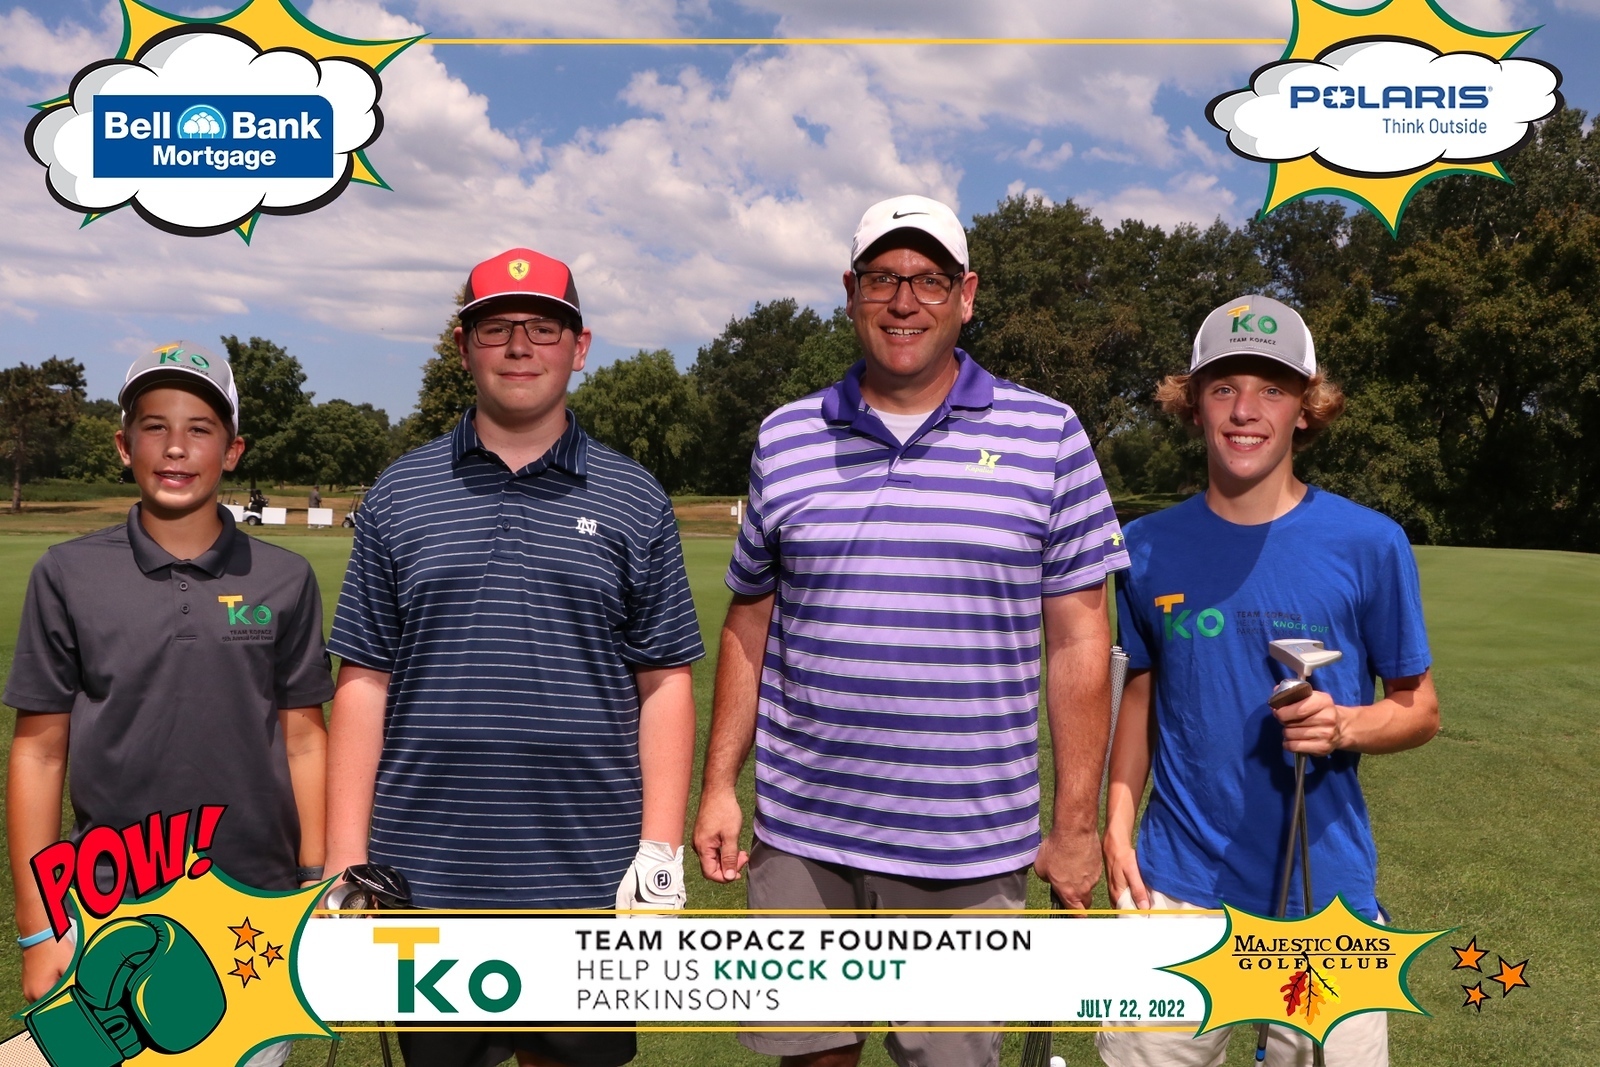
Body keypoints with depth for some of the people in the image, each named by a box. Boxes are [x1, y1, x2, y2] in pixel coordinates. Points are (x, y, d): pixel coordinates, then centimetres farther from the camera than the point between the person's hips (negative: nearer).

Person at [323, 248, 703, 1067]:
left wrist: (661, 853, -5)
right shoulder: (399, 496, 6)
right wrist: (347, 861, -1)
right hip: (426, 879, 1)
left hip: (589, 879, 0)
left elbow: (664, 684, 1)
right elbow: (363, 683, 4)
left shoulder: (633, 501, 4)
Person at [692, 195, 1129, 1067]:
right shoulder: (786, 438, 6)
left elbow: (1078, 640, -1)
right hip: (800, 838, 2)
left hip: (970, 849, -2)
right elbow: (748, 625, 11)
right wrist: (719, 786, 6)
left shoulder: (1046, 435, -1)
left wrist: (1076, 825, -2)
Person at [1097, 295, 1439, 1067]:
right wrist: (1118, 827, -1)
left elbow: (1419, 708, 2)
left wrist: (1344, 727, -19)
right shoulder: (1149, 547, 0)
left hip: (1323, 890, -1)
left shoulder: (1369, 544, -6)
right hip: (1178, 883, 2)